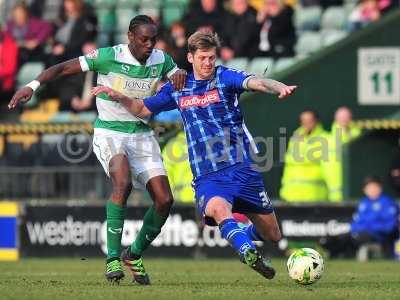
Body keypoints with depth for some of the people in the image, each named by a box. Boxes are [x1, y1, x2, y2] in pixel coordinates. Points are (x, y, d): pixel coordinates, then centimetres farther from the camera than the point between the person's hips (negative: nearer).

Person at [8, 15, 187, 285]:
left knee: (164, 200, -5)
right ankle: (113, 258, -27)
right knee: (123, 183, -32)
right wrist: (33, 86, -24)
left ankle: (135, 254, 18)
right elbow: (64, 68, -11)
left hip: (142, 134, 5)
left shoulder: (161, 60, -1)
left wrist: (181, 75, -12)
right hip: (109, 133, -5)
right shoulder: (108, 57, -14)